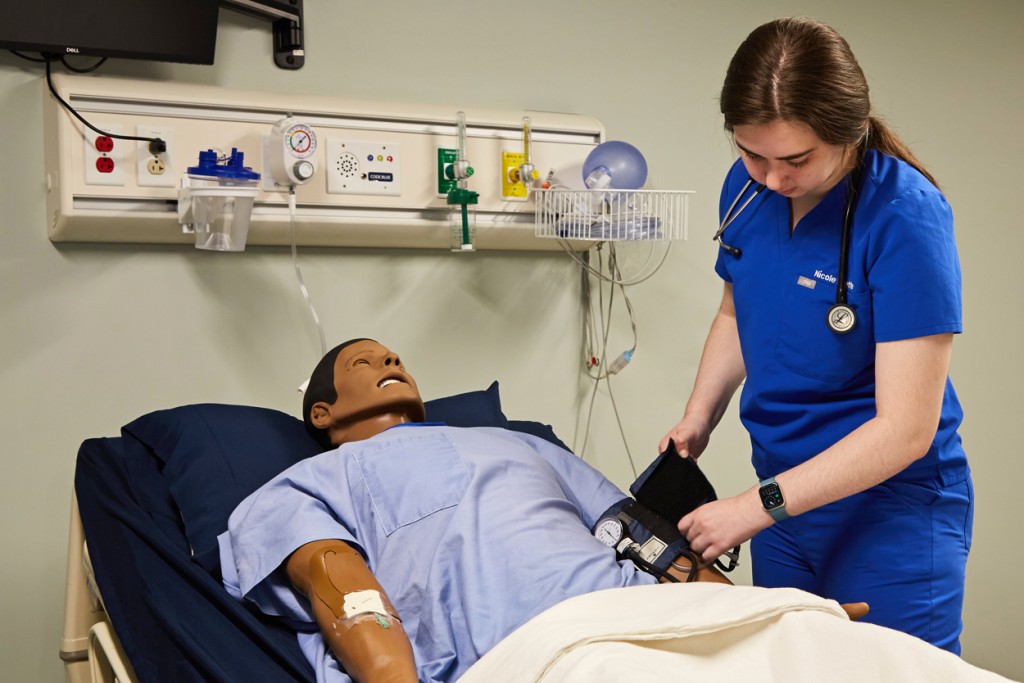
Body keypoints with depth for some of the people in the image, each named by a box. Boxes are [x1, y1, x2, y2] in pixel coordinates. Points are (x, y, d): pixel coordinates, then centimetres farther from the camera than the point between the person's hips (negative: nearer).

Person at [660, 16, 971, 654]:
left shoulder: (905, 217, -22)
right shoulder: (748, 187, -3)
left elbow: (905, 430, -23)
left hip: (891, 517, -6)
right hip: (785, 494, 6)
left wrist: (758, 506, -23)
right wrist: (698, 420, -1)